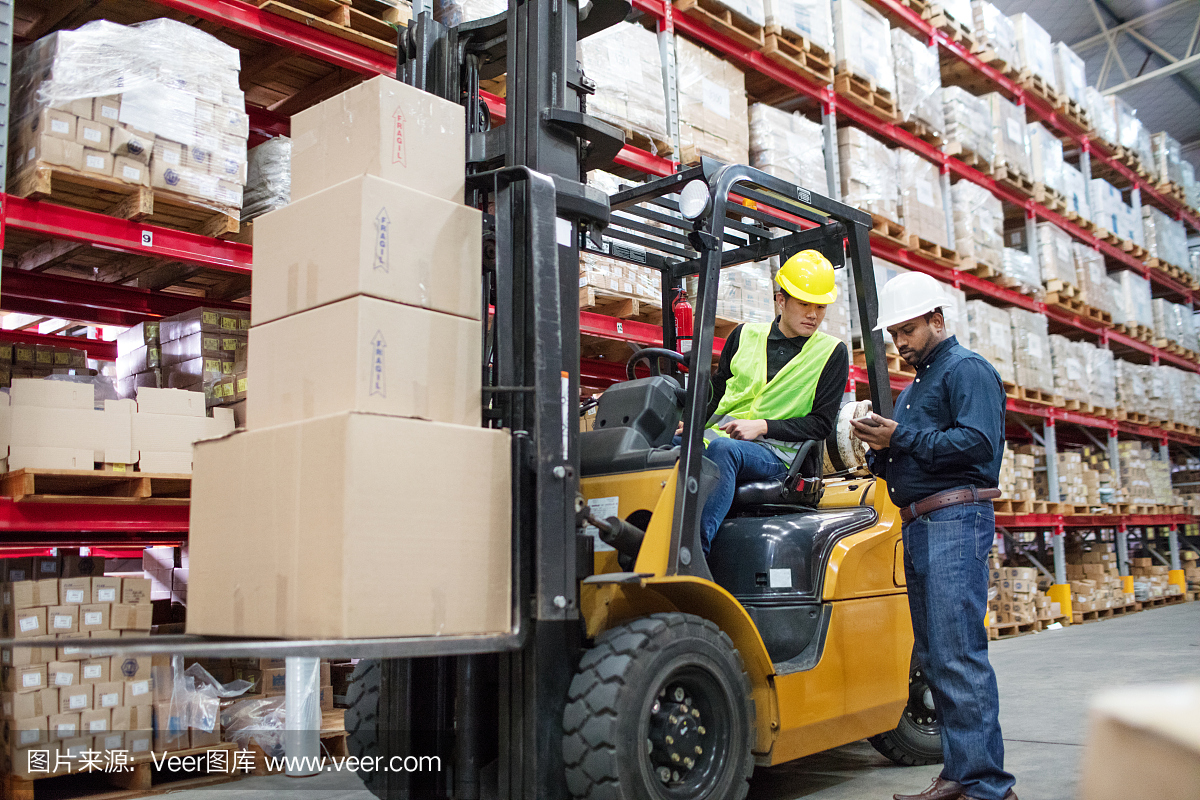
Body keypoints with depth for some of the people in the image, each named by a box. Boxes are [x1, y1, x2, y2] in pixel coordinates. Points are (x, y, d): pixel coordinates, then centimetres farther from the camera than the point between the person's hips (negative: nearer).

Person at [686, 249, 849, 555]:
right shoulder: (745, 335, 18)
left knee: (722, 448, -38)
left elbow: (821, 423, 3)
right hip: (717, 436, 4)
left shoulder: (832, 352, 9)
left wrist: (763, 426, -9)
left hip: (775, 453, -4)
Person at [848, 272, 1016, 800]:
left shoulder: (968, 369, -2)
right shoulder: (914, 387, 26)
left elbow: (978, 443, -17)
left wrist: (901, 437, -14)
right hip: (917, 525, 10)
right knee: (933, 654, 9)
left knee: (958, 655, -12)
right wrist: (880, 448, 5)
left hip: (955, 521, -9)